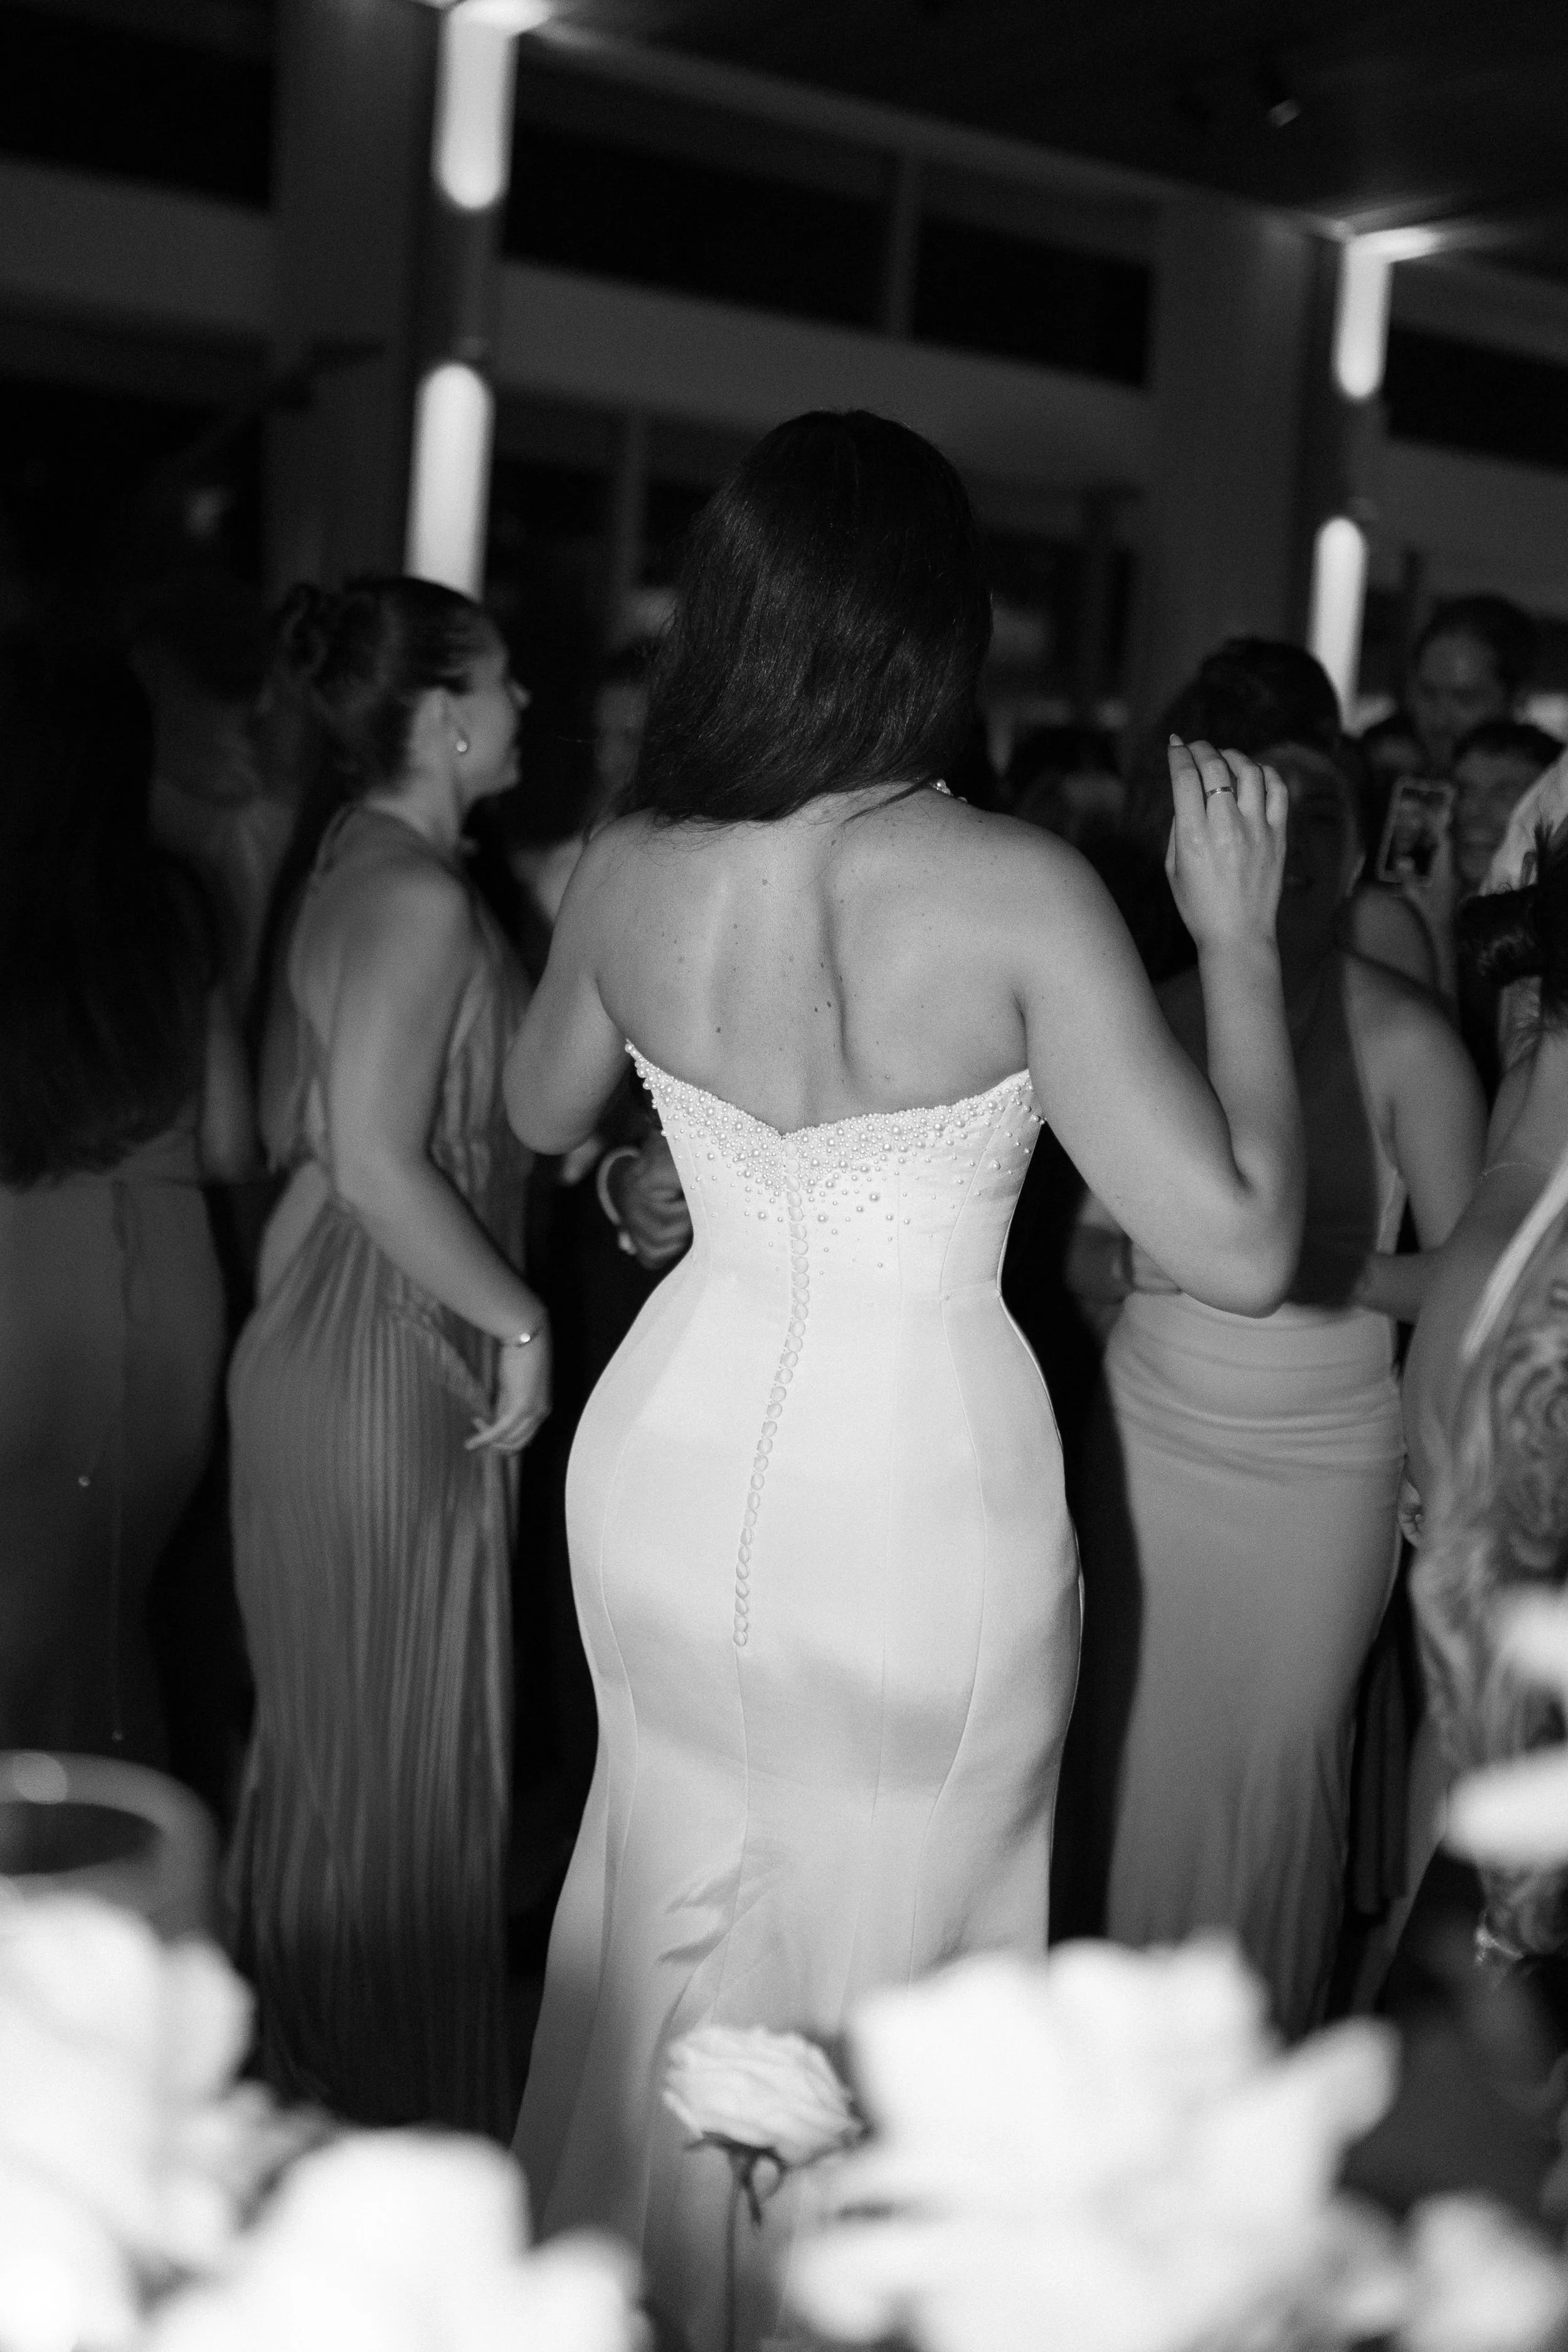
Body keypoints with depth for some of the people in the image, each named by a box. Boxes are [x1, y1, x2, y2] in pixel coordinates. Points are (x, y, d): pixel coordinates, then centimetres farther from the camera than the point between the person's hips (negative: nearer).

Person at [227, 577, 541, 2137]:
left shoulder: (351, 867, 10)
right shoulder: (420, 897, -18)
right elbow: (381, 1162, -23)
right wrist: (521, 1322, -14)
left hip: (310, 1340, 10)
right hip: (396, 1366, -9)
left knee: (315, 1735, 20)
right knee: (407, 1759, 3)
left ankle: (292, 2053, 36)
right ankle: (403, 2122, 18)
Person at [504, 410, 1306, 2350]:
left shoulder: (630, 863, -8)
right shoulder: (1012, 889, -21)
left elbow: (542, 1112, 13)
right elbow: (1240, 1248, -19)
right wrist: (1236, 936, -10)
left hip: (674, 1476, 5)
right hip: (915, 1507, -4)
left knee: (674, 1935, 26)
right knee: (887, 1987, 18)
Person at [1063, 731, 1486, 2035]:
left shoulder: (1403, 1039, -7)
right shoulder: (1162, 1016, 1)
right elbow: (1086, 1239, 6)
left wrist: (1319, 1264, -23)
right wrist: (1126, 1260, -16)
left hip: (1324, 1455, -2)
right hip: (1152, 1435, 2)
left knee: (1282, 1753, 4)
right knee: (1142, 1739, 6)